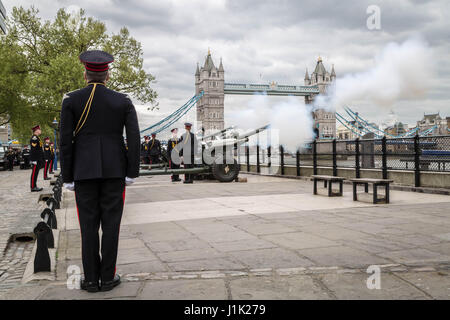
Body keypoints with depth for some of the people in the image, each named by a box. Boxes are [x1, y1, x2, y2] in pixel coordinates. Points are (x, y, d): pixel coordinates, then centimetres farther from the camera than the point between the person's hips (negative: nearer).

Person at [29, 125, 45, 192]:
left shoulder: (37, 138, 19)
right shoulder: (34, 138, -14)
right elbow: (33, 150, -20)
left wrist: (42, 160, 23)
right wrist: (34, 160, -23)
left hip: (38, 159, 10)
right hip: (35, 160, -10)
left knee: (35, 173, 12)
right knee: (34, 173, -7)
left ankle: (34, 186, 17)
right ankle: (33, 187, -4)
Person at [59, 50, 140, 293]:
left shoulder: (71, 100, -1)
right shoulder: (123, 101, 1)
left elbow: (65, 141, -3)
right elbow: (134, 138, -5)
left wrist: (67, 177, 3)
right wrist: (131, 173, 0)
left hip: (84, 171, 0)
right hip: (114, 170, 0)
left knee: (88, 225, 6)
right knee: (111, 224, 6)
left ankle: (91, 279, 12)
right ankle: (108, 278, 11)